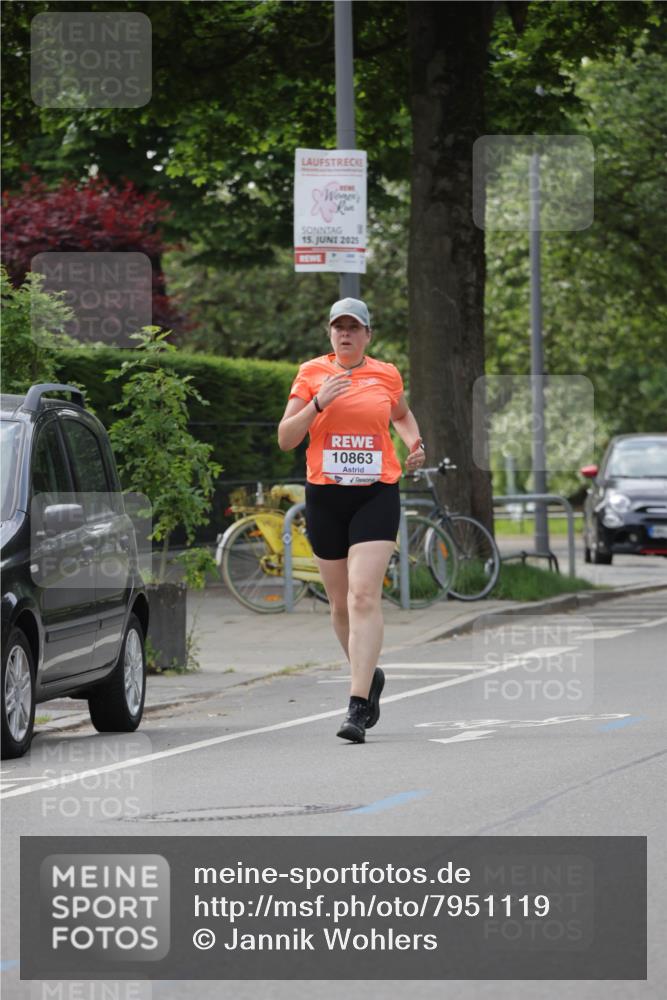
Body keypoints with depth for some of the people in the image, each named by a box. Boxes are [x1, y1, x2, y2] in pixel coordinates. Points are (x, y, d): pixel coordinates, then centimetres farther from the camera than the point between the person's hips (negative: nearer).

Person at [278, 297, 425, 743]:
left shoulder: (386, 375, 6)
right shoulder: (312, 374, 4)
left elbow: (402, 415, 29)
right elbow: (285, 438, -1)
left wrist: (416, 443, 9)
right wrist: (318, 403, -14)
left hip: (377, 494, -2)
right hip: (325, 496, 2)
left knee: (363, 596, -16)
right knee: (341, 602, 11)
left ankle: (358, 707, -21)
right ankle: (370, 676, 38)